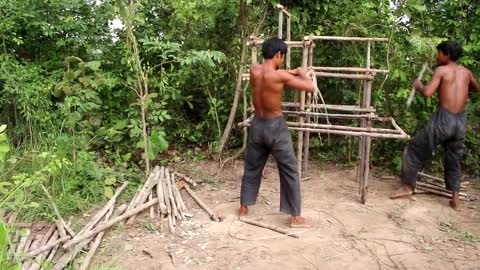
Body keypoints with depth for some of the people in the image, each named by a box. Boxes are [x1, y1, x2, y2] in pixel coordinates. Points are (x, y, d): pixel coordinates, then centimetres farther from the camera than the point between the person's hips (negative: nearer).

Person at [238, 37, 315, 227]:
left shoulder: (254, 70, -2)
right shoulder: (280, 76, -19)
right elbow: (310, 87, -13)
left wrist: (291, 72, 22)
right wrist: (303, 73, 7)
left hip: (257, 124, 6)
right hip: (275, 127, -6)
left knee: (252, 168, 19)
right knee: (290, 171, 4)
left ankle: (243, 208, 30)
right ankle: (295, 217, 9)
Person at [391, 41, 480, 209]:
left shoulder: (441, 70, -4)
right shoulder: (466, 72, 12)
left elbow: (428, 93, -16)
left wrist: (418, 86, 3)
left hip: (444, 118, -5)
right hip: (461, 121, 6)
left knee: (416, 149, 9)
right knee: (454, 158, 18)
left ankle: (407, 186, 13)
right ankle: (455, 197, 19)